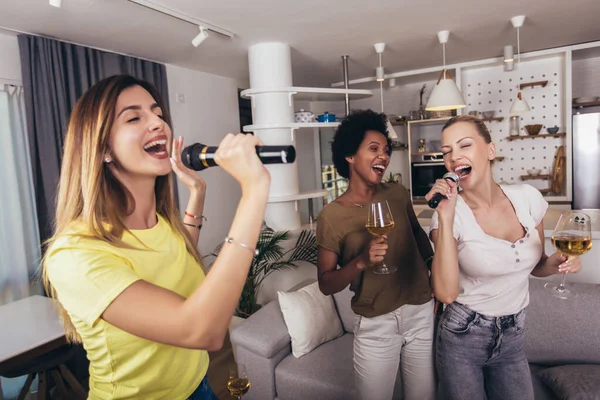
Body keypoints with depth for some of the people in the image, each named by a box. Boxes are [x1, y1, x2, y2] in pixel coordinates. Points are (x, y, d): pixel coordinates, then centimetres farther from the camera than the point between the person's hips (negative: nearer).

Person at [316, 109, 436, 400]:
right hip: (375, 326, -3)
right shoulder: (332, 215, -13)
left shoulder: (398, 194, -1)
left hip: (422, 314, 4)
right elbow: (326, 284, -11)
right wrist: (361, 261, -27)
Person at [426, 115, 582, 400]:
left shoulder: (527, 197, -7)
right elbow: (446, 293, -28)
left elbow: (534, 265, 9)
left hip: (512, 339, 4)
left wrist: (555, 263, -13)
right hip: (461, 339, -3)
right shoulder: (450, 213, -17)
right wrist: (446, 217, -30)